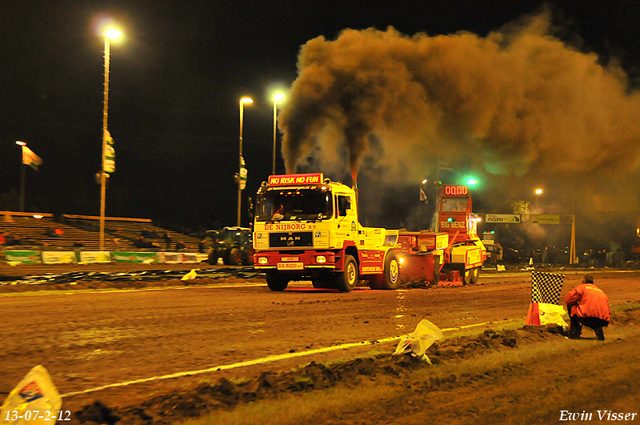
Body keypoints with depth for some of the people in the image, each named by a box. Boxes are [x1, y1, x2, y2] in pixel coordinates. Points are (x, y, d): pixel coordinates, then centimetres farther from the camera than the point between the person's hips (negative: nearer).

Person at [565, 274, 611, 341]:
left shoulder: (582, 287, 14)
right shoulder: (600, 290, 30)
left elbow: (567, 299, 7)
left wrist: (578, 302, 28)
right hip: (603, 322, 6)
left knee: (570, 305, 18)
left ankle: (575, 332, 12)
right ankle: (598, 329, 8)